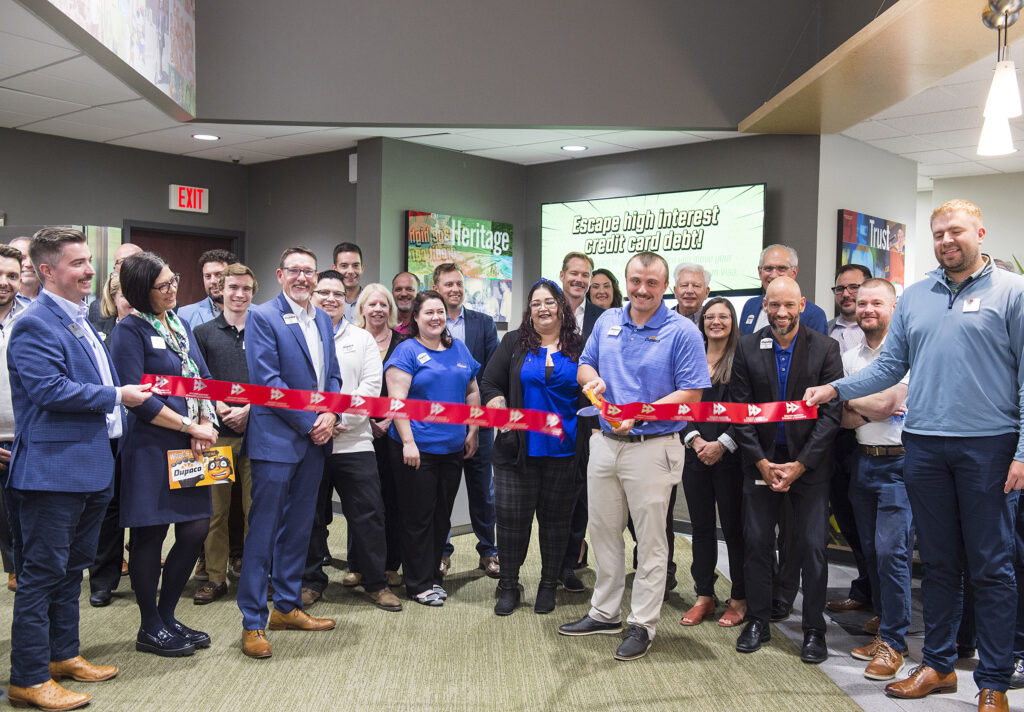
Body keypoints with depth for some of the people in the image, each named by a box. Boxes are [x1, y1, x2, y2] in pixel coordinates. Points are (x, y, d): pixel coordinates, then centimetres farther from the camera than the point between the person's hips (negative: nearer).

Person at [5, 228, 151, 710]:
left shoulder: (79, 321, 17)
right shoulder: (34, 324, -14)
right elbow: (50, 390, -24)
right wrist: (117, 396, -16)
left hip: (90, 466, 10)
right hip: (53, 468, -10)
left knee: (72, 567, 18)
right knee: (43, 572, -2)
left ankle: (63, 653, 31)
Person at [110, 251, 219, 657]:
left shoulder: (180, 325, 14)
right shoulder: (129, 331, -8)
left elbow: (204, 377, 14)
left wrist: (207, 422, -4)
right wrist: (191, 427, -14)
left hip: (189, 444, 7)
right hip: (151, 446, -7)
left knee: (196, 528, 6)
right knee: (150, 535, 2)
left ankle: (167, 617, 23)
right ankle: (150, 629, 16)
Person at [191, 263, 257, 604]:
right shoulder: (203, 333, 9)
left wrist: (248, 410, -9)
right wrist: (222, 410, -11)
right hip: (218, 432, 0)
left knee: (256, 507, 3)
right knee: (215, 508, 4)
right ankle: (215, 576, 14)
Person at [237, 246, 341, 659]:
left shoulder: (322, 320, 14)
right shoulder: (263, 318, -8)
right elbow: (267, 381, -15)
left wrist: (330, 415, -3)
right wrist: (309, 423, -14)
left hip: (314, 439, 7)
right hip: (276, 440, -7)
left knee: (298, 528, 14)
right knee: (263, 531, -2)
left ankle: (287, 607, 27)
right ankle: (253, 622, 7)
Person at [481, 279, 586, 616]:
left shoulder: (580, 347, 5)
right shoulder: (514, 343, 6)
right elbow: (489, 386, 5)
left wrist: (590, 437, -4)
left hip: (564, 452, 0)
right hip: (518, 451, 0)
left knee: (555, 519, 10)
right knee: (512, 518, 3)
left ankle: (548, 586, 25)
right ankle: (509, 586, 19)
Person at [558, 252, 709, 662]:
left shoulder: (682, 332, -9)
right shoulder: (607, 322, 8)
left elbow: (691, 394, -13)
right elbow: (586, 364, 18)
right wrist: (592, 380, -7)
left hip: (653, 447, -5)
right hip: (605, 442, 6)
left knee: (651, 541, 4)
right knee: (603, 531, 15)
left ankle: (642, 625, 17)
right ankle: (604, 613, 31)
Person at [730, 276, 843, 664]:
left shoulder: (825, 348, -5)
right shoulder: (748, 348, 0)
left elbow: (831, 413, -7)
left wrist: (800, 464, -12)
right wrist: (762, 462, -7)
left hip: (809, 462, -2)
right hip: (761, 460, 2)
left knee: (812, 546, 0)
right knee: (756, 541, 6)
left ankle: (814, 630, 15)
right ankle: (757, 622, 21)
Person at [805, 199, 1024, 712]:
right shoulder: (915, 297, 12)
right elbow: (890, 366, 13)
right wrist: (836, 389, 0)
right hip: (923, 445, 4)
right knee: (938, 562, 13)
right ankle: (938, 665, 26)